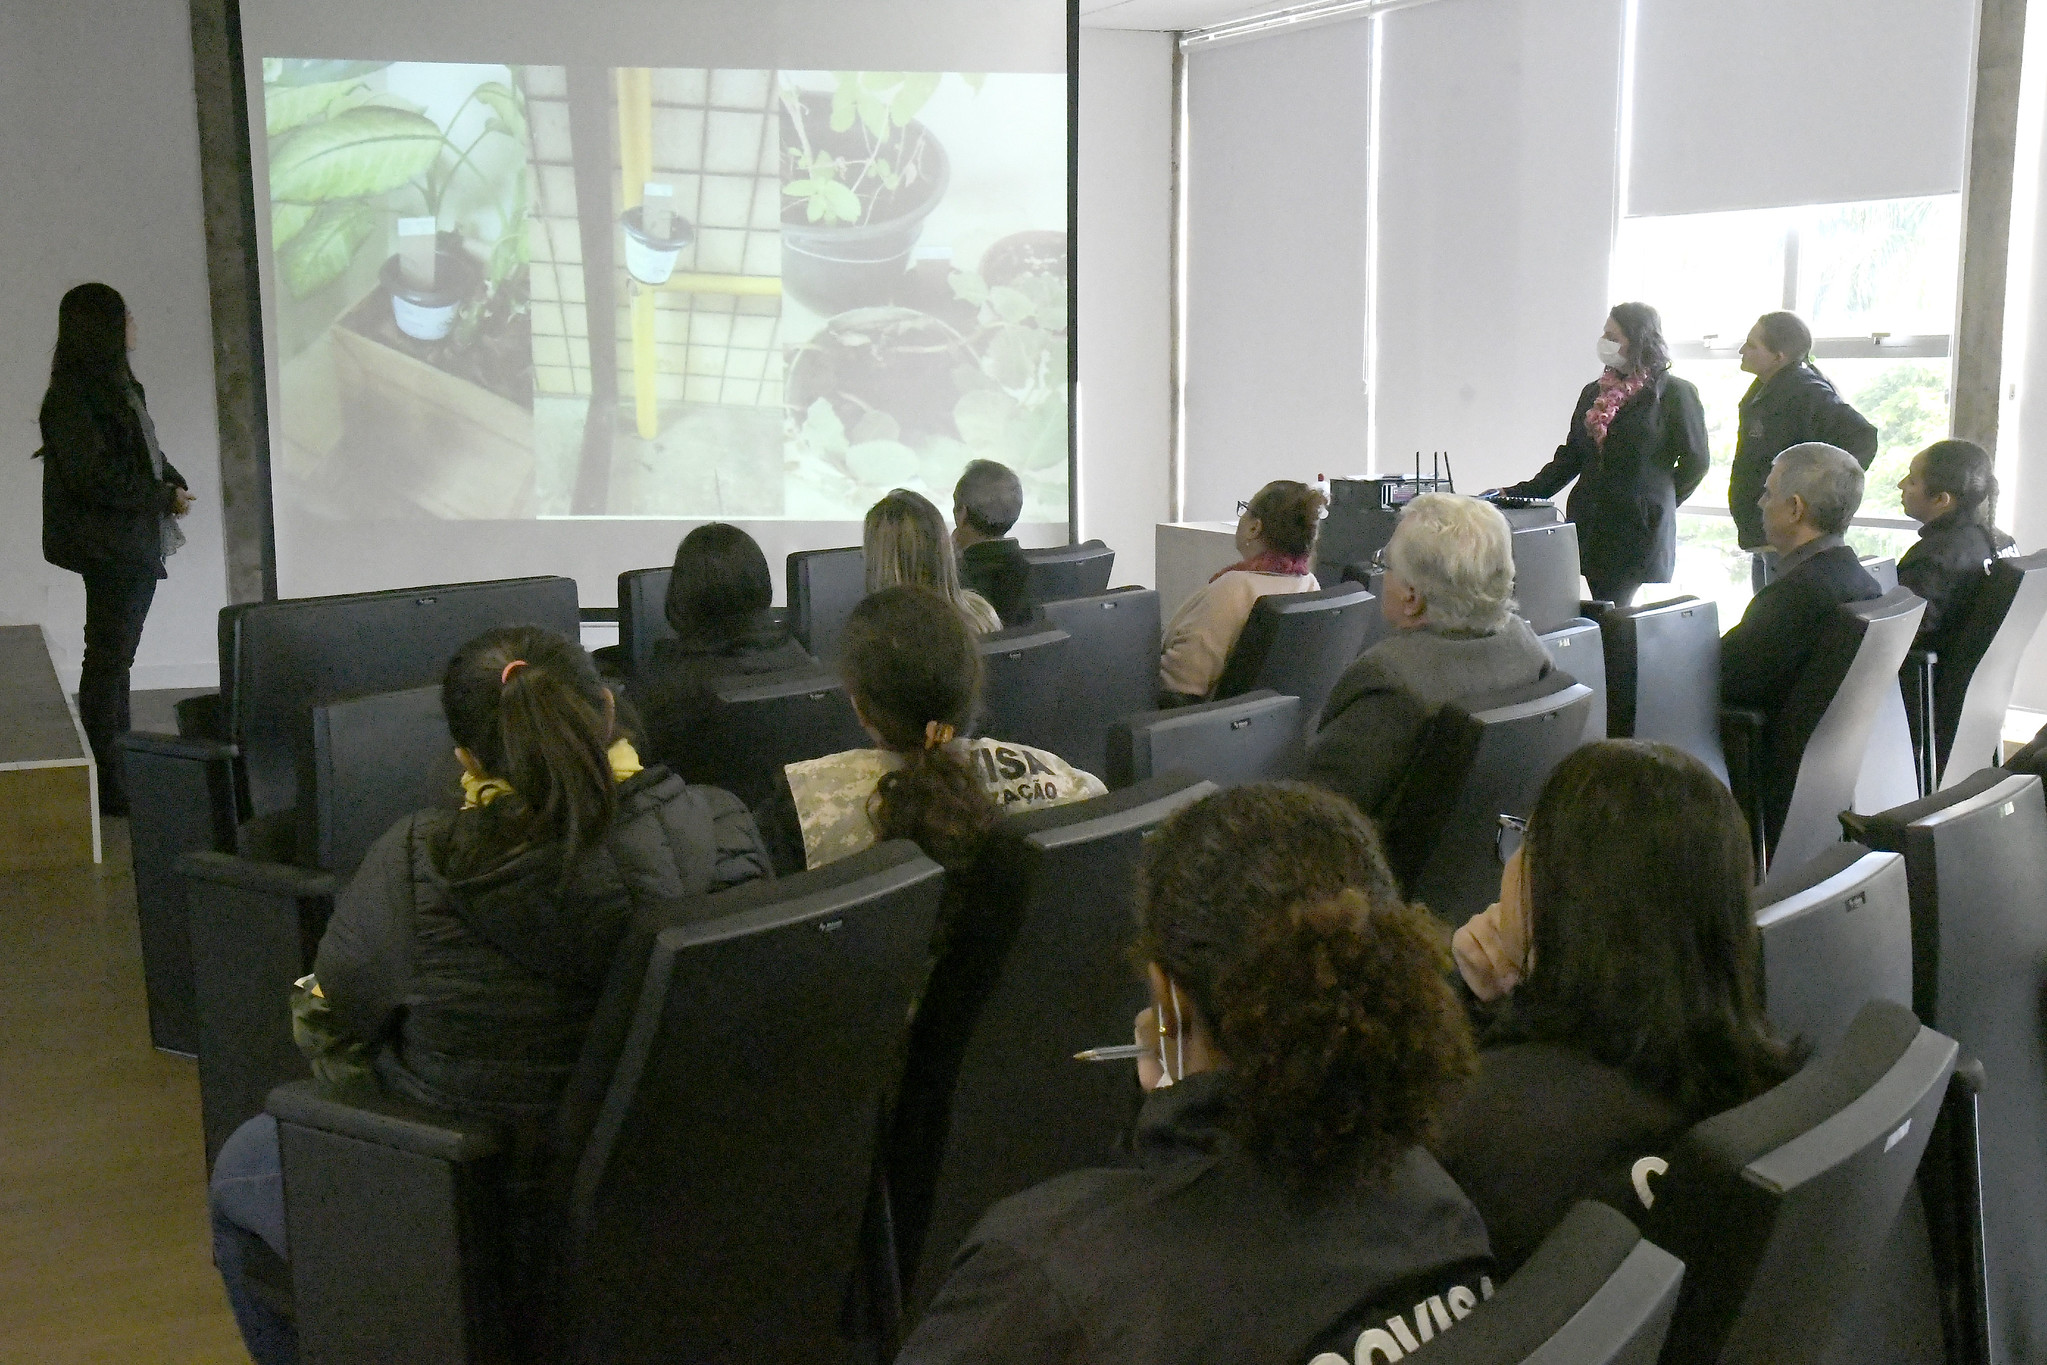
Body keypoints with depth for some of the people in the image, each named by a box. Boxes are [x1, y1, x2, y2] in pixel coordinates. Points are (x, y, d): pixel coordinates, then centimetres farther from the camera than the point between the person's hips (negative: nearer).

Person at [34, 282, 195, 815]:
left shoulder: (118, 386, 13)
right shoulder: (73, 397, -16)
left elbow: (145, 452, 22)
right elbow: (98, 477, -22)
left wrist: (174, 482, 2)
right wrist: (164, 497, -13)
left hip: (137, 545, 9)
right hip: (110, 546, -9)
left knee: (117, 656, 15)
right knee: (108, 658, -4)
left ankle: (121, 767, 24)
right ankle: (107, 786, 1)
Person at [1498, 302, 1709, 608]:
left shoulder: (1674, 393, -3)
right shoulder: (1593, 393, 14)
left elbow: (1695, 460, 1)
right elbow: (1570, 457, 15)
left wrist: (1657, 503, 8)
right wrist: (1520, 493, 6)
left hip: (1642, 534, -5)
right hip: (1590, 531, 5)